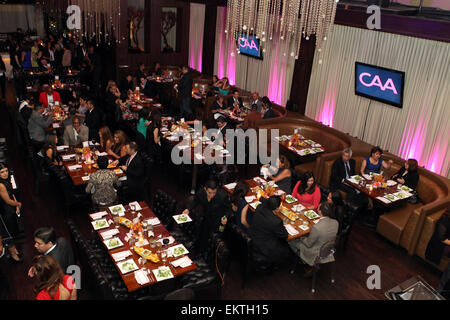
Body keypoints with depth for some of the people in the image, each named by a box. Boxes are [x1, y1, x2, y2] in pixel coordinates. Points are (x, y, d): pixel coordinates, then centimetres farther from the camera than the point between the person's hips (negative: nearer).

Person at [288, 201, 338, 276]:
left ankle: (309, 265, 23)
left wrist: (301, 238, 0)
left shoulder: (316, 228, -37)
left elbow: (309, 244, -20)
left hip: (316, 254, -6)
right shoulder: (336, 223, -17)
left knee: (292, 241, 11)